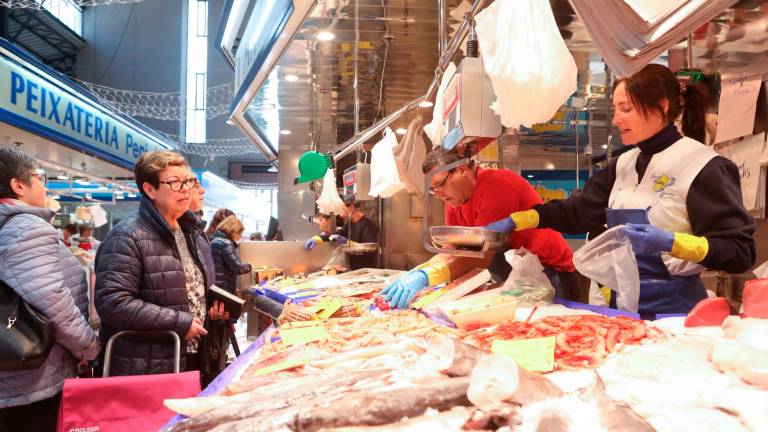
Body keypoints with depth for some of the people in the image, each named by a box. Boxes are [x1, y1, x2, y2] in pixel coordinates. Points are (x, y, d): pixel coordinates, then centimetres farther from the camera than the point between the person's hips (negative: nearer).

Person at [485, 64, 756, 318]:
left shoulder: (702, 167, -13)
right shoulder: (624, 165, 9)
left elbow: (741, 252, -14)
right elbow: (578, 211, 10)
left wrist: (669, 242, -28)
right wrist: (514, 221, 0)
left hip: (673, 309, -6)